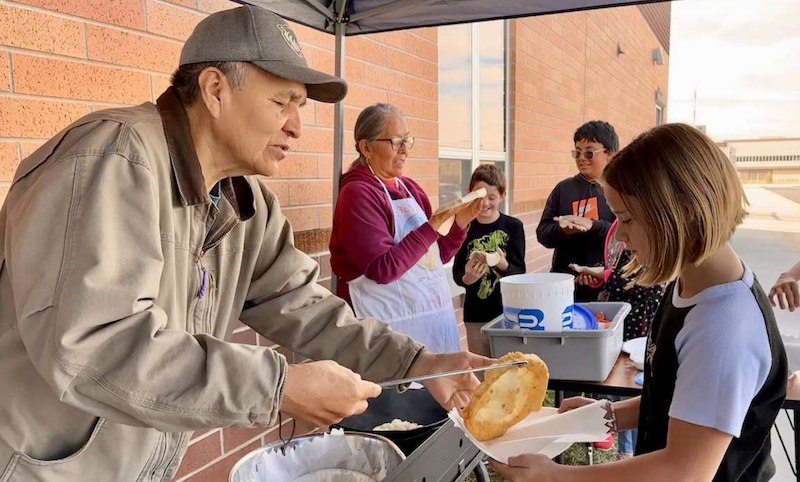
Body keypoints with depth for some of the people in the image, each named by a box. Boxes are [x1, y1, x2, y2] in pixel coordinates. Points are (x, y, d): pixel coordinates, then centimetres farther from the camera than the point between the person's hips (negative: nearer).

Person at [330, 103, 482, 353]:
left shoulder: (410, 188, 7)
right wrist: (435, 223, -21)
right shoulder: (358, 193, -13)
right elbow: (383, 269, -22)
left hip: (434, 312, 7)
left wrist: (461, 222, -1)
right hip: (393, 321, -7)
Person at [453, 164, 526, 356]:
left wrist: (503, 265, -27)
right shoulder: (466, 228, 0)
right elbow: (457, 274, 0)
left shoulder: (513, 226, -4)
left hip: (508, 311, -1)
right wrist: (467, 278, -21)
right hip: (476, 315, 2)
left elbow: (520, 271, -7)